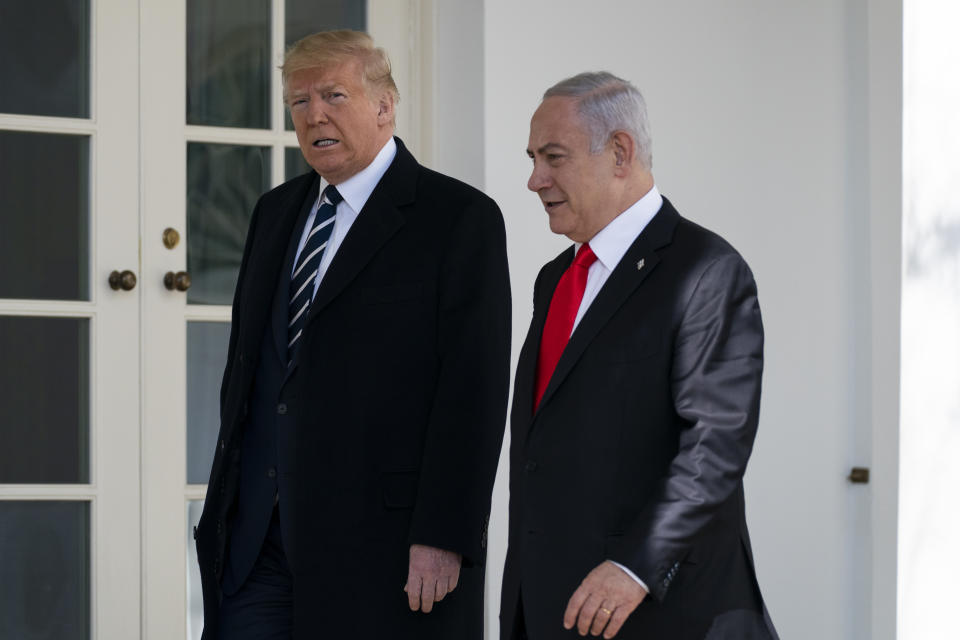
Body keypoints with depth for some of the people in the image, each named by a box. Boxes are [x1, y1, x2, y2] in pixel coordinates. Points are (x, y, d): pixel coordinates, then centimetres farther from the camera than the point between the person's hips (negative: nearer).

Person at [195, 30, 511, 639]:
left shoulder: (460, 218, -5)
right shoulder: (276, 212, 16)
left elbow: (474, 388, -12)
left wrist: (444, 536, -18)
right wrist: (224, 503, 15)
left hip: (382, 538, -6)